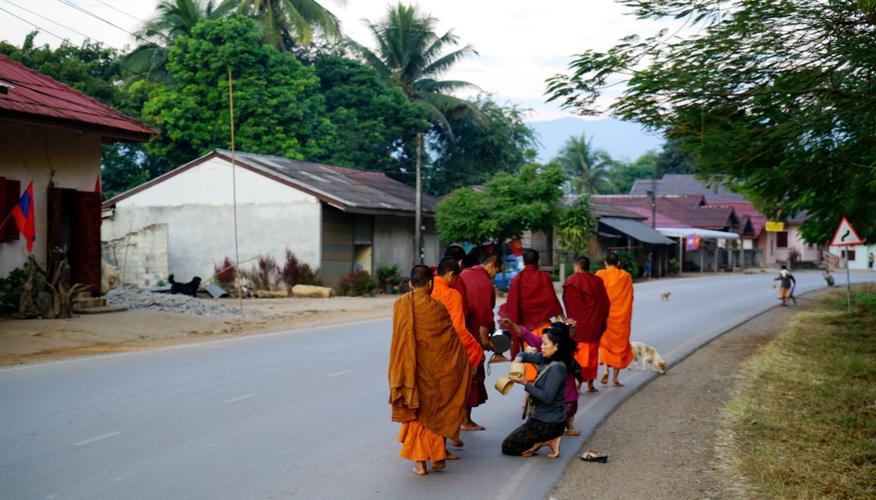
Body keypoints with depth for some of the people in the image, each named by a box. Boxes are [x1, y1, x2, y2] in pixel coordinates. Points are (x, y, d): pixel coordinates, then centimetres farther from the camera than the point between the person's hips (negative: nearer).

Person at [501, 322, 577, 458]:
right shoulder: (545, 359, 2)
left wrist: (526, 384, -23)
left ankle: (547, 440, -3)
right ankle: (549, 439, 9)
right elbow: (525, 355, 15)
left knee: (507, 447, -2)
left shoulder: (557, 368, -23)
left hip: (548, 423, -9)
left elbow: (547, 397, -27)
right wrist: (518, 360, -8)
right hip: (541, 417, 9)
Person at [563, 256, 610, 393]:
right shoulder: (597, 281, 2)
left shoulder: (571, 282, -9)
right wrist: (601, 321, 13)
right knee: (592, 353, 14)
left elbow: (568, 305, -11)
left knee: (578, 354, 3)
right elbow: (605, 303, 4)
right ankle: (590, 384, 17)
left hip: (578, 325, -3)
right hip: (594, 324, 3)